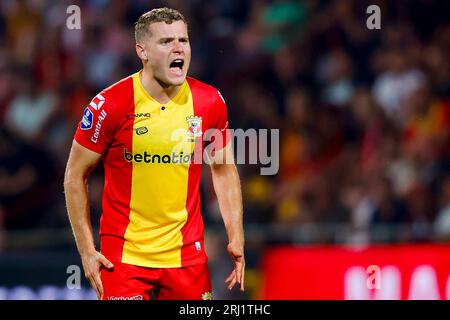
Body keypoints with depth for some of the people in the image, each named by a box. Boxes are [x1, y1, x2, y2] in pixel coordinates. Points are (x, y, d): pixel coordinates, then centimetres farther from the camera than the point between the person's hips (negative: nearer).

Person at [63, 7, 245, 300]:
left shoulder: (209, 102, 0)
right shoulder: (110, 105, -11)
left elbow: (224, 169, 14)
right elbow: (76, 175, -3)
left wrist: (236, 239, 5)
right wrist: (87, 251, -6)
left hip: (187, 254, 3)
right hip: (124, 258, -3)